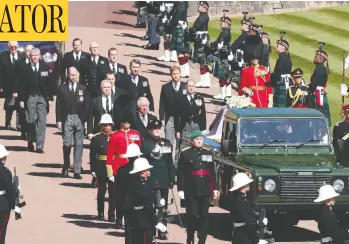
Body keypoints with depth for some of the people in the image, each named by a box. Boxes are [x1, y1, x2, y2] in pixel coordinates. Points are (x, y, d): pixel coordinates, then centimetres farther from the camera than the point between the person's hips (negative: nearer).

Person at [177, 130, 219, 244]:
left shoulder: (208, 153, 10)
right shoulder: (185, 154, -3)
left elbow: (212, 172, 11)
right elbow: (181, 173, -6)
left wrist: (215, 188, 8)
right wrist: (180, 189, -11)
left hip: (205, 191, 4)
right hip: (191, 191, -4)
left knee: (204, 216, 4)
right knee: (192, 215, -2)